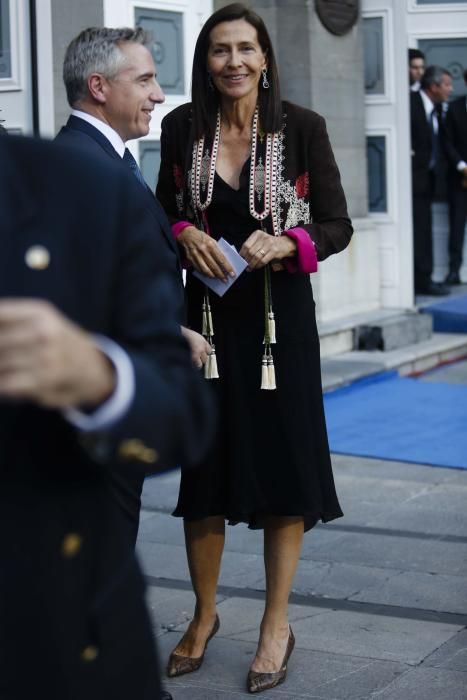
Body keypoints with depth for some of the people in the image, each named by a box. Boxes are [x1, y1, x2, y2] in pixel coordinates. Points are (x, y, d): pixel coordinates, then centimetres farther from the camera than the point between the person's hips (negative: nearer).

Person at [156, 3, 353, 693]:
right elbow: (165, 211, 11)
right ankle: (204, 615, 28)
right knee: (204, 466, 9)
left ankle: (277, 624, 20)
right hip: (208, 316, 2)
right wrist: (185, 236, -10)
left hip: (279, 317, -2)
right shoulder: (182, 126, 0)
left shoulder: (301, 127, -6)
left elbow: (337, 225, -3)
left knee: (283, 468, 3)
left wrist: (284, 244, -21)